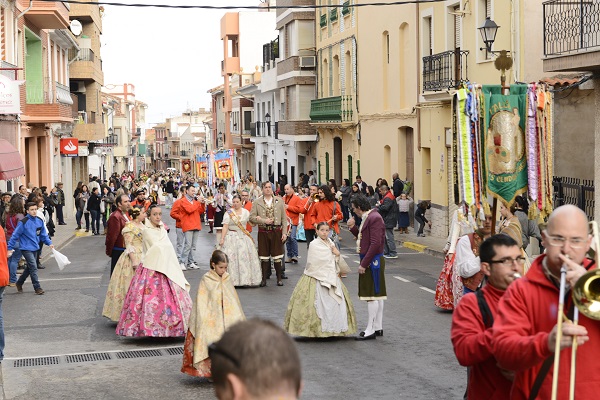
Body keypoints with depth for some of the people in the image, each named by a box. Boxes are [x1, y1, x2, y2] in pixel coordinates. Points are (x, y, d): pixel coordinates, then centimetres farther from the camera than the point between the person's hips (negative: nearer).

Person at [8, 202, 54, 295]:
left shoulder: (40, 221, 1)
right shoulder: (23, 222, -16)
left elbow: (43, 235, 12)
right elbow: (15, 236, -11)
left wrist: (49, 243, -1)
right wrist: (10, 249, -11)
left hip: (35, 248, 7)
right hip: (26, 248, -7)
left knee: (30, 268, 17)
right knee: (33, 267, -12)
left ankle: (19, 283, 36)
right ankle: (37, 288, -5)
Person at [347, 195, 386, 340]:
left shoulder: (374, 218, -18)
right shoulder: (368, 217, 13)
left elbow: (375, 244, -23)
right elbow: (363, 237, 22)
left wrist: (364, 264, -22)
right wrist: (353, 228, 7)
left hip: (373, 261, -10)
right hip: (371, 261, 10)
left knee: (372, 295, -6)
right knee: (377, 295, 13)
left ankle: (370, 329, -3)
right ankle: (378, 327, 20)